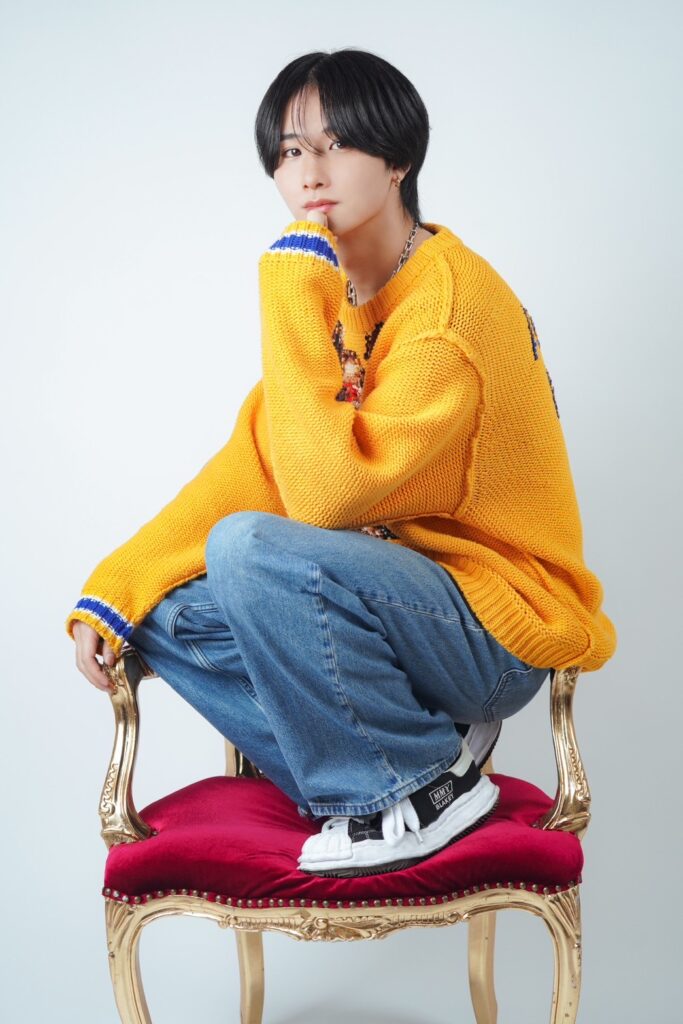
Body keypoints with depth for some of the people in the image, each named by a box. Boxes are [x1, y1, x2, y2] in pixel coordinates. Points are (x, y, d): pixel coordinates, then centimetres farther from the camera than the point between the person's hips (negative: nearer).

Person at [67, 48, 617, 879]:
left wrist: (294, 300, -24)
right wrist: (113, 590, -7)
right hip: (395, 598, 8)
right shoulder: (326, 292, 7)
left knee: (251, 550, -30)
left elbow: (326, 493, -28)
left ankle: (420, 788, -9)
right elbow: (249, 467, 2)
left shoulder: (449, 300, -20)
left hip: (500, 629, -8)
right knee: (166, 616, -4)